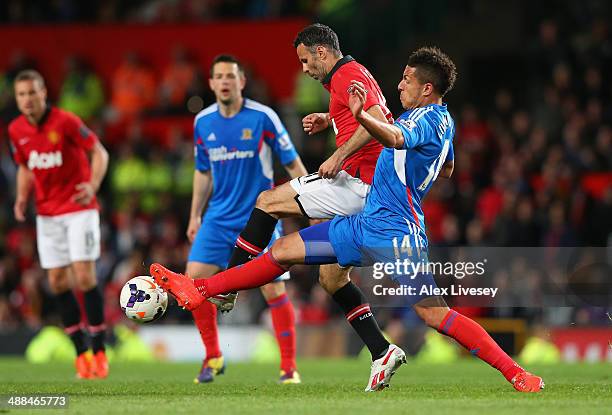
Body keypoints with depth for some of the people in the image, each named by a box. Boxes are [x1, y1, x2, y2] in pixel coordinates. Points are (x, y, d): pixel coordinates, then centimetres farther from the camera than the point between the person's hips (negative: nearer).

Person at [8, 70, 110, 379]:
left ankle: (99, 352, -2)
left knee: (84, 277, -12)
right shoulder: (16, 130, 2)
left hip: (79, 208, -5)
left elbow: (99, 153, -9)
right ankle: (81, 354, 10)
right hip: (47, 213, 5)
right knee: (58, 282, 2)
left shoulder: (65, 122, -14)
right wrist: (22, 198, 0)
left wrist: (93, 185, -25)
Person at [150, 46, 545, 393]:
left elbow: (397, 138, -40)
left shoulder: (424, 118, -16)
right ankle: (199, 291, 16)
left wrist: (363, 116, -60)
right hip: (364, 223, 10)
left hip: (396, 236, -10)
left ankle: (516, 373, -5)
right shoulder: (445, 121, 14)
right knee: (284, 249, 9)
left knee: (436, 315, -13)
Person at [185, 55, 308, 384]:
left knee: (273, 290, -8)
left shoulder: (263, 117, -9)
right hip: (219, 219, 4)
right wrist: (195, 215, 13)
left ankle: (289, 367, 4)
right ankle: (213, 357, 7)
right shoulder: (203, 122, 4)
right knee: (195, 278, -9)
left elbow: (292, 163, -4)